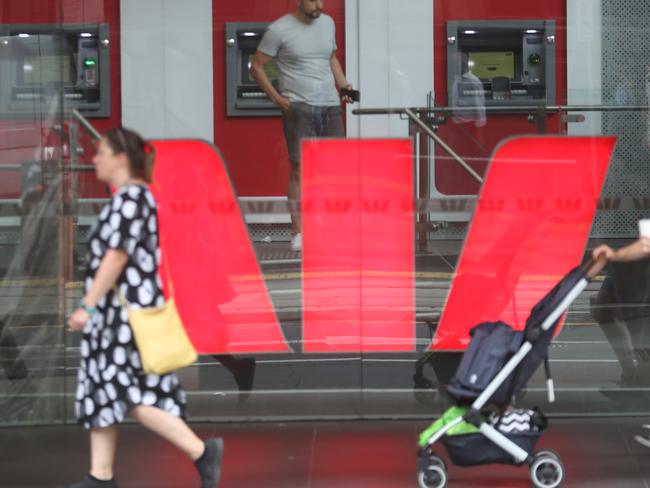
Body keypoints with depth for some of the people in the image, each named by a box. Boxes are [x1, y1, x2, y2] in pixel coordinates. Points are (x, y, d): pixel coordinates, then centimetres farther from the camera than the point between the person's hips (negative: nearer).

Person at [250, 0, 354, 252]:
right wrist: (276, 97, -8)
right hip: (299, 108, -5)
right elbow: (256, 66, -2)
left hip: (331, 106, 5)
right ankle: (298, 232, 0)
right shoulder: (279, 30, -7)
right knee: (299, 168, -5)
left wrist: (344, 85, 10)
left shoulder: (327, 23, 11)